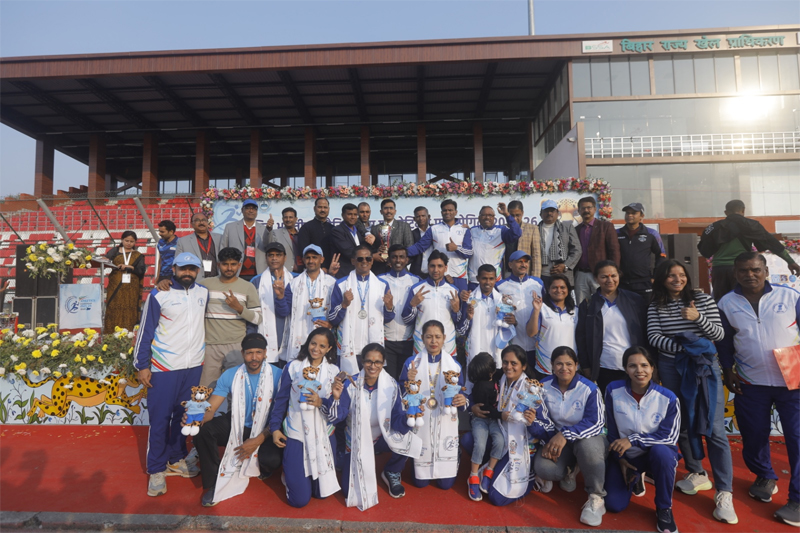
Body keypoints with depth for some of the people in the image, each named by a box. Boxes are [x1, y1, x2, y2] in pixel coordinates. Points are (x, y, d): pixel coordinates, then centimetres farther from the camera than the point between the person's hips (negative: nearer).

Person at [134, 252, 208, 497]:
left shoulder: (203, 293, 5)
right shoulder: (159, 295, -7)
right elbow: (145, 331, -5)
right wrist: (142, 365, -7)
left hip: (194, 366, 4)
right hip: (164, 367, -4)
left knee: (184, 416, 13)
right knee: (160, 419, 3)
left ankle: (177, 459, 30)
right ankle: (156, 470, 16)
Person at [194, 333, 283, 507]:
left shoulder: (277, 376, -14)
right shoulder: (230, 375, -6)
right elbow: (211, 408, -11)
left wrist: (258, 440, -23)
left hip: (264, 430, -2)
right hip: (235, 425, 2)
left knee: (272, 458, -30)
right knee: (202, 430, -24)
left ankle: (257, 468, 13)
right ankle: (212, 483, -5)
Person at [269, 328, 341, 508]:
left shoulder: (334, 372, -1)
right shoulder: (293, 367, -2)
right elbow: (281, 400, 4)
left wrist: (323, 402, -25)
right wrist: (275, 428, -2)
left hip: (324, 436, 2)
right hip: (296, 435, -1)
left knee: (322, 492, 10)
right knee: (299, 499, -1)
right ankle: (290, 474, 31)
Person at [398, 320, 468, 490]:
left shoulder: (454, 364, -1)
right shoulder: (411, 362, -4)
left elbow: (461, 395, 1)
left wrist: (462, 400, -22)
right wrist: (408, 382, -23)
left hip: (446, 425, 1)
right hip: (420, 424, 0)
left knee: (446, 484, 6)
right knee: (420, 483, 8)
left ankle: (452, 457, 39)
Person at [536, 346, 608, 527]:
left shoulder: (589, 388, -16)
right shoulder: (544, 386, -6)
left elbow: (596, 422, -20)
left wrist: (566, 435, -31)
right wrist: (547, 441, -16)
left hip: (586, 437, -3)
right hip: (557, 438, 3)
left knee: (588, 446, -41)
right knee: (543, 468, -25)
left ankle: (596, 498, -16)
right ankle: (570, 469, 13)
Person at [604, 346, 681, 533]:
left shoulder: (668, 398, -19)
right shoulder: (613, 391, -15)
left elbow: (669, 437, -16)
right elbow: (612, 430, -4)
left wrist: (633, 440, -24)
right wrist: (620, 460, -1)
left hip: (657, 452, -1)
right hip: (626, 455, 2)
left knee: (661, 451, -39)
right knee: (614, 505, -8)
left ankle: (664, 509, -12)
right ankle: (636, 478, 26)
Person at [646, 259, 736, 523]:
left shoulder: (703, 300, 1)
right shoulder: (655, 306, 2)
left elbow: (719, 334, -1)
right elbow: (653, 337, -6)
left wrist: (698, 318, -18)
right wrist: (683, 348, -19)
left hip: (705, 366, -1)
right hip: (672, 369, 2)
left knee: (714, 429, -6)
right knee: (683, 424, 11)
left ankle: (724, 492, -1)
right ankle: (697, 474, 28)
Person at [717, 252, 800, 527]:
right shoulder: (727, 303, -1)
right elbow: (724, 341, 7)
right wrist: (728, 371, 3)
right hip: (750, 384, 2)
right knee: (753, 436, 12)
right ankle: (765, 477, 38)